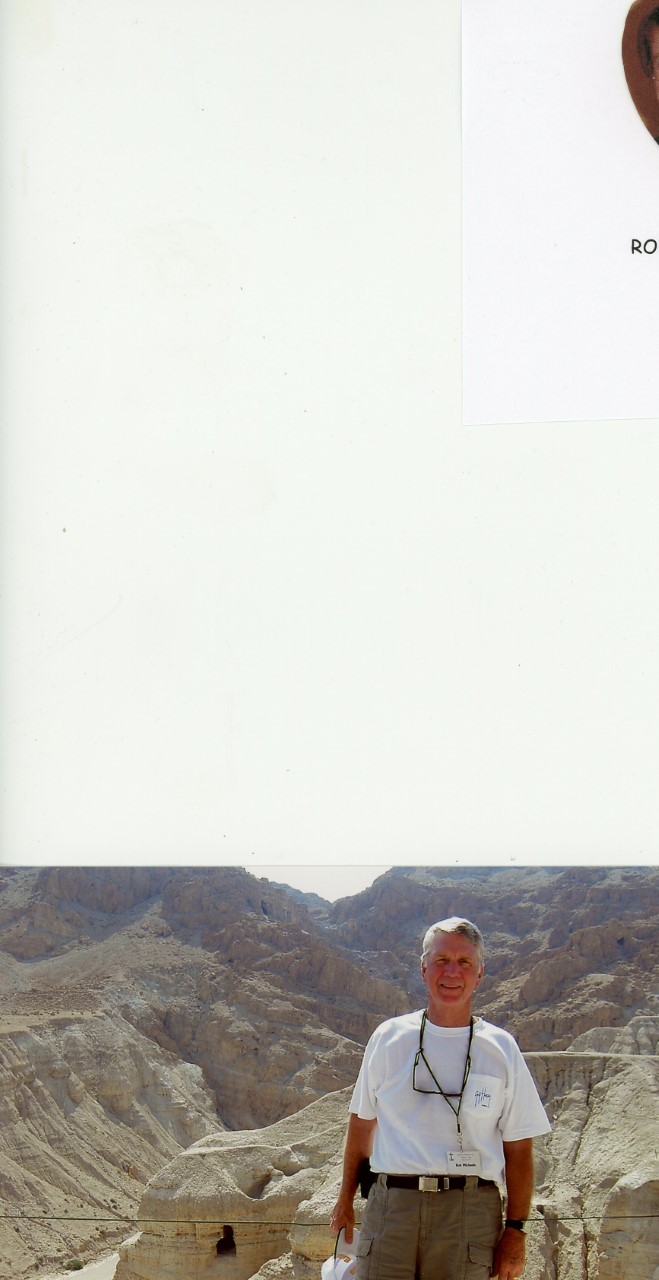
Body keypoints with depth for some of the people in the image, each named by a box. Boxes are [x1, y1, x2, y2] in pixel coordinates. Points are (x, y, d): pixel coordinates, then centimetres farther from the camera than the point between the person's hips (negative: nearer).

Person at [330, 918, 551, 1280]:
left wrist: (515, 1229, 2)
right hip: (391, 1206, 1)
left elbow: (518, 1147, 7)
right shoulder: (388, 1039, 8)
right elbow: (361, 1124, 18)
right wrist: (345, 1200, 21)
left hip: (470, 1210, -1)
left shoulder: (500, 1049, 6)